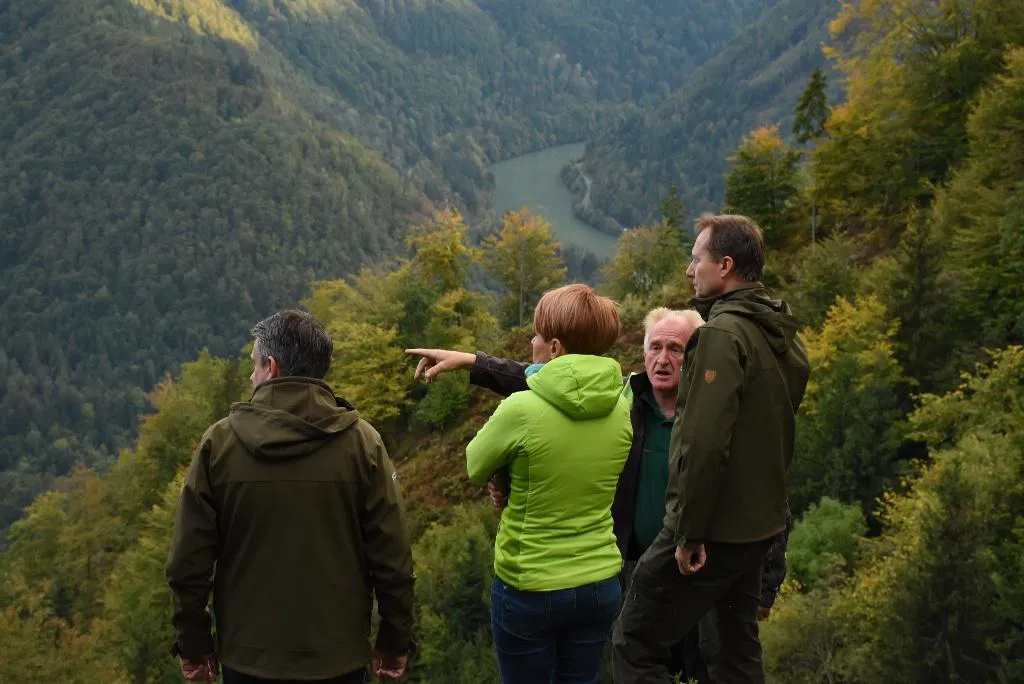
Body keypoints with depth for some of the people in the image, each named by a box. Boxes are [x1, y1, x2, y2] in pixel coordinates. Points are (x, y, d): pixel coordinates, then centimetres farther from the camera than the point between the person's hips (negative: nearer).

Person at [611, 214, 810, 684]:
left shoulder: (723, 331, -18)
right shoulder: (782, 334, 10)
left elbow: (704, 440, -25)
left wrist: (689, 530, -20)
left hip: (713, 527, -9)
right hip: (758, 523, 9)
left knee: (635, 645, -2)